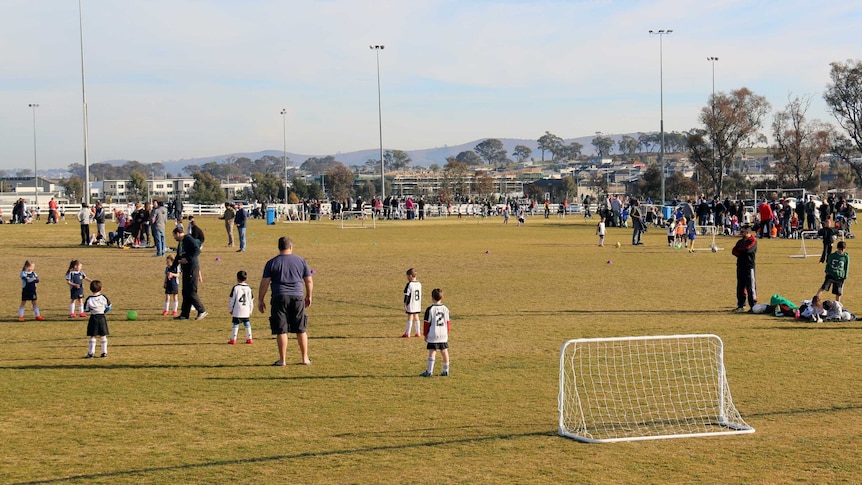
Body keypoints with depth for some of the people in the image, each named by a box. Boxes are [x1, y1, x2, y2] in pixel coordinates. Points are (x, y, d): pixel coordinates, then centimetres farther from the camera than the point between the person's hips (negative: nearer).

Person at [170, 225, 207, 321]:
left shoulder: (189, 239, -10)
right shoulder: (180, 243, 19)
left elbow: (197, 250, -21)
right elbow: (178, 258, 25)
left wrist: (187, 259, -22)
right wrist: (172, 270, 22)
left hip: (192, 268, -9)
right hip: (185, 270, 9)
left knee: (191, 292, -8)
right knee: (185, 292, 10)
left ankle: (202, 311, 0)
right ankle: (184, 314, 13)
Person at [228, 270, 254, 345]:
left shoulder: (235, 288, -6)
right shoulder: (248, 288, 4)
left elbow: (232, 300, -3)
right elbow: (251, 301, 9)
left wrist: (230, 309, 8)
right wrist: (250, 311, 18)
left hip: (237, 311, -3)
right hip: (246, 311, 3)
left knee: (235, 324, 1)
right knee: (247, 325, 11)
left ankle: (233, 339, 1)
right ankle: (249, 338, 14)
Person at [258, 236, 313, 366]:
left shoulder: (272, 263, 0)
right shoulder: (301, 261, 6)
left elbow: (264, 283, -2)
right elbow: (309, 281, 10)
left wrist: (260, 300, 6)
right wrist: (309, 296, 23)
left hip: (279, 298, -2)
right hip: (297, 297, 2)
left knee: (281, 331, 1)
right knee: (301, 330, 11)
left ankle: (282, 359, 2)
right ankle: (305, 358, 16)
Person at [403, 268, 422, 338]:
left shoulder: (409, 284, -15)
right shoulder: (419, 284, 7)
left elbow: (406, 295, -13)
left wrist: (405, 305, -9)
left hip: (411, 304, -6)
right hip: (418, 304, 6)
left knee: (410, 318, -3)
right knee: (416, 317, 13)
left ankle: (408, 334, 0)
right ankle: (418, 333, 16)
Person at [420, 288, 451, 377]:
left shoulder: (430, 309, -8)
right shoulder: (445, 309, 4)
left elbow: (427, 323, -5)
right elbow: (448, 322, 10)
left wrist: (425, 334, 4)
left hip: (433, 335, -4)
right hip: (443, 335, 4)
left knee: (432, 352, -3)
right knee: (444, 352, 11)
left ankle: (429, 371, -4)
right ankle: (446, 371, 17)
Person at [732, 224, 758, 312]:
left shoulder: (753, 241, -6)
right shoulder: (740, 241, 16)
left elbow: (747, 249, -20)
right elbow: (734, 251, 6)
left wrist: (739, 249, -2)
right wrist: (741, 253, -12)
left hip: (749, 266, -7)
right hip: (740, 265, 7)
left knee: (750, 286, -7)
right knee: (740, 287, 9)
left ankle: (753, 306, -4)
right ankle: (741, 305, 15)